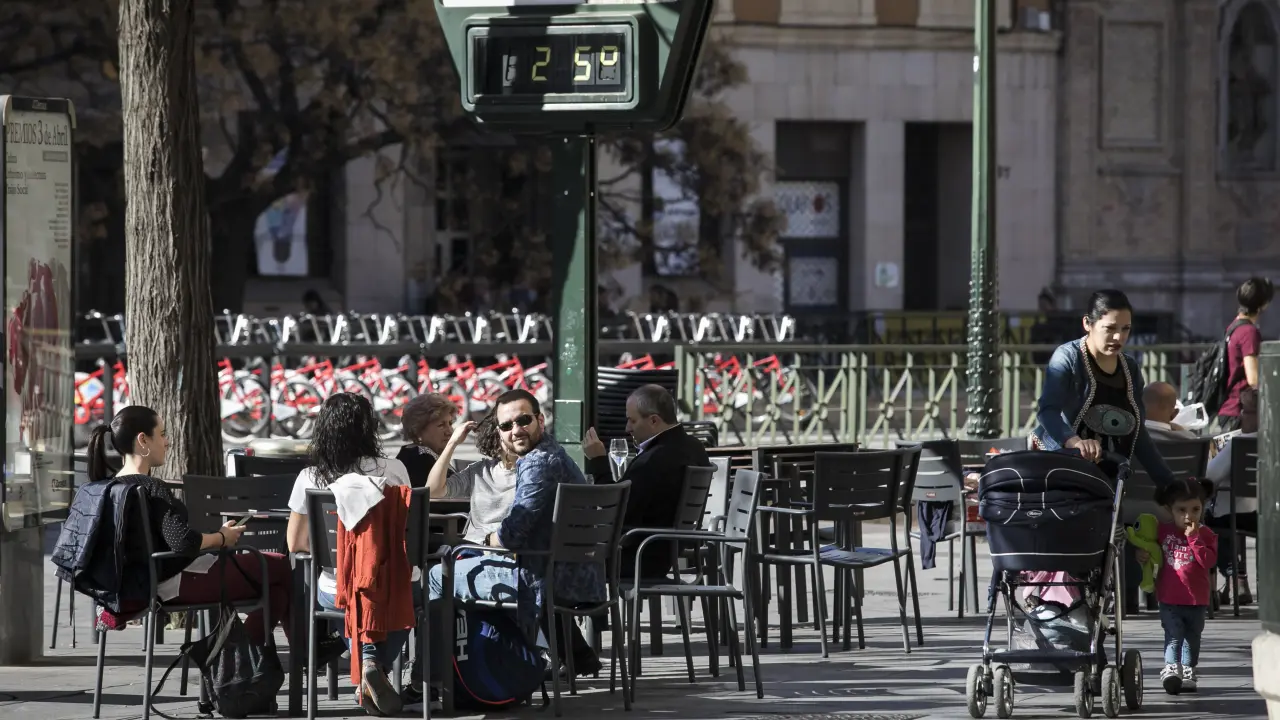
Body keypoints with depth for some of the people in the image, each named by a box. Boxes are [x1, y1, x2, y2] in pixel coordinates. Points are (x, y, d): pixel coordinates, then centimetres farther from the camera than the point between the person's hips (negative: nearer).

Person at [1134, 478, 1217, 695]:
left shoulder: (1205, 535, -3)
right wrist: (1140, 553, -1)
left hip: (1196, 600, 1)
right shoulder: (1163, 531, 1)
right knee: (1173, 636, -13)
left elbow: (1209, 560, -19)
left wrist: (1194, 538, -22)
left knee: (1192, 638, 15)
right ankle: (1171, 669, -24)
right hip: (1170, 598, -1)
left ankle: (1188, 672, 27)